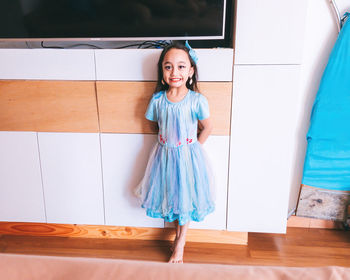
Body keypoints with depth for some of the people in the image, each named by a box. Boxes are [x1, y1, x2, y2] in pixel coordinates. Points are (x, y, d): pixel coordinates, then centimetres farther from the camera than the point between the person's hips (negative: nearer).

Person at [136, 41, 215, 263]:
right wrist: (168, 143, 4)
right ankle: (179, 230, 42)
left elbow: (208, 127, -4)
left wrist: (192, 148, -1)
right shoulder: (157, 99, -8)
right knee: (169, 195, 15)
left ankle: (180, 244, 31)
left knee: (185, 198, 12)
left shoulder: (197, 100, -17)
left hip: (187, 155, -2)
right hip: (165, 155, 3)